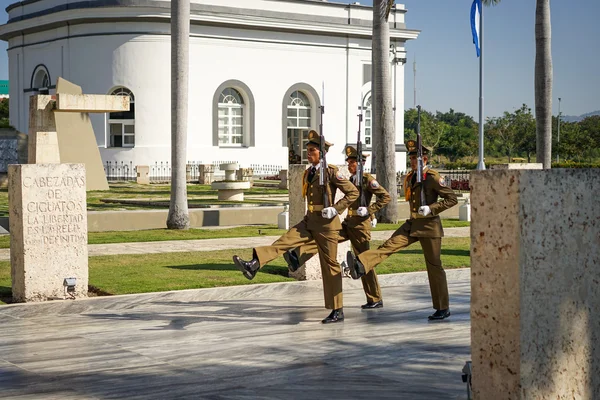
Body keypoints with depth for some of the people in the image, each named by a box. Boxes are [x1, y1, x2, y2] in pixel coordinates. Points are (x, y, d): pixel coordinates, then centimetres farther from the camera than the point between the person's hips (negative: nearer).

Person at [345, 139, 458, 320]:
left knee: (434, 266, -1)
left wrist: (431, 209, -21)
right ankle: (361, 266, -35)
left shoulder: (433, 177, -11)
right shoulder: (410, 177, 12)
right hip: (412, 224, 7)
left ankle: (443, 308, 7)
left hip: (429, 226, -7)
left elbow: (452, 198, -14)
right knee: (390, 244, -15)